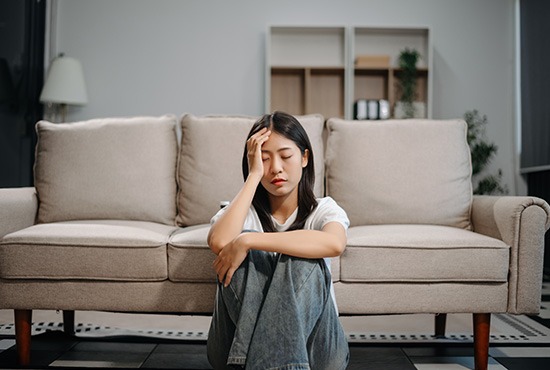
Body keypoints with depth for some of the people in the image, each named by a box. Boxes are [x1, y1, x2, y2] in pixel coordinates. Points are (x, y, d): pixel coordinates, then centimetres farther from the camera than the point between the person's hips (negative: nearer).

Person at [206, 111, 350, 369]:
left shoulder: (324, 210, 0)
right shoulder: (242, 210, 4)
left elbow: (334, 243, -28)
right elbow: (219, 243, -23)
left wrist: (247, 241, -30)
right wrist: (254, 175, -15)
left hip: (310, 338, -1)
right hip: (241, 338, 1)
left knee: (301, 262, -28)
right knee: (247, 255, -24)